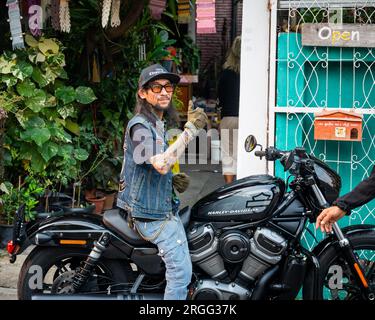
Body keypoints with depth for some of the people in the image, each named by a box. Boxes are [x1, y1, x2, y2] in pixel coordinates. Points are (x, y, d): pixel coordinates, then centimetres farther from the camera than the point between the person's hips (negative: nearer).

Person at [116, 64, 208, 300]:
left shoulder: (159, 124, 15)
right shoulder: (140, 126, -17)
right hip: (151, 214, -10)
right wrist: (190, 131, -30)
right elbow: (161, 164, -33)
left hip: (162, 207, 10)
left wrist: (174, 178, 13)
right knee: (181, 271, -17)